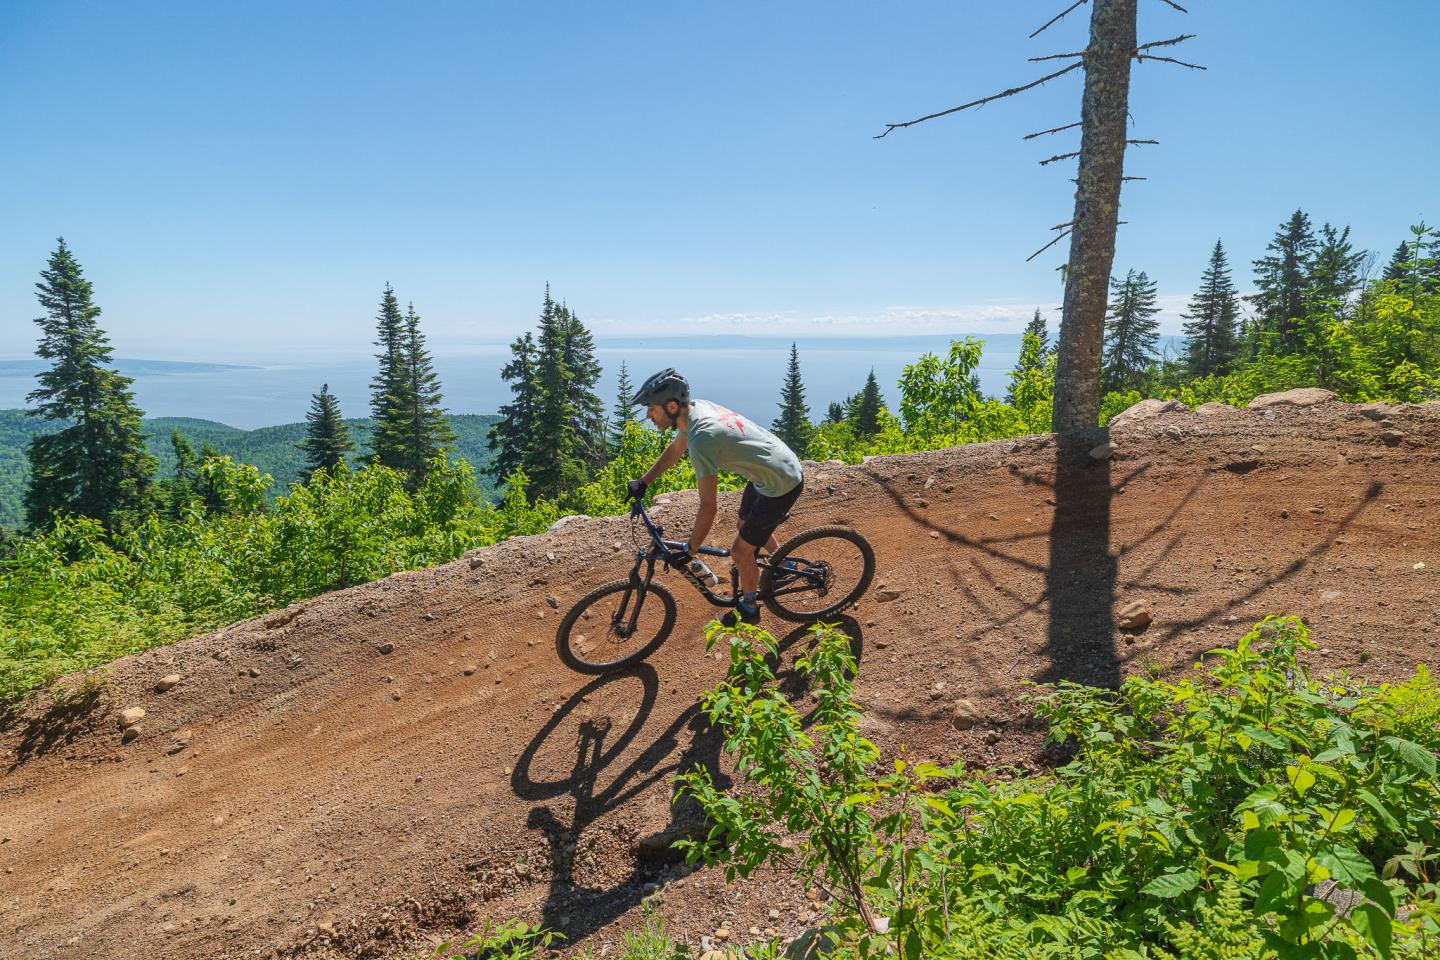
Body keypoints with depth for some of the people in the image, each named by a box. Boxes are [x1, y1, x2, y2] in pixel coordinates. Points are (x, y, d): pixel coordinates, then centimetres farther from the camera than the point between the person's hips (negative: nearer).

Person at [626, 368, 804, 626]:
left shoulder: (701, 440, -33)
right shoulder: (696, 408, -6)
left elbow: (708, 508, -30)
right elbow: (675, 450, 14)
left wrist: (689, 552, -21)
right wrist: (643, 482, 18)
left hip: (782, 485, -9)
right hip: (783, 466, 9)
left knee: (740, 551, 2)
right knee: (747, 525, 29)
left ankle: (748, 609, 26)